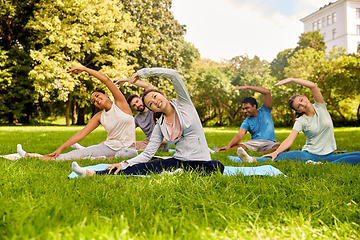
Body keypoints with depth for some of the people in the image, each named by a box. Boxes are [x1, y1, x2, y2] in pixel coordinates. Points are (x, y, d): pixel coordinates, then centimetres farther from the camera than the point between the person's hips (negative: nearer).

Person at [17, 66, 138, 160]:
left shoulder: (120, 103, -3)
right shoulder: (99, 117, 8)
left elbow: (106, 79, -13)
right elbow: (81, 133, 4)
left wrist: (84, 69, -10)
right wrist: (60, 148, -2)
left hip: (127, 148, -3)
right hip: (109, 147, 3)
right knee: (77, 154, -12)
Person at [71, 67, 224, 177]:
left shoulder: (183, 103, 1)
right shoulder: (160, 126, 8)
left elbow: (174, 74, -13)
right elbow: (148, 153, 3)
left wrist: (143, 72, -9)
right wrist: (124, 164, -11)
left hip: (200, 162, -2)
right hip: (179, 161, 2)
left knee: (217, 167, -38)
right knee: (143, 168, -19)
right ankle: (93, 174, -24)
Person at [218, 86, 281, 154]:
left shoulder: (264, 111, 8)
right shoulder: (246, 122, 10)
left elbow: (267, 92, -4)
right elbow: (240, 135, -8)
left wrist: (247, 87, -11)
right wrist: (229, 145, -29)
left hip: (269, 142, -1)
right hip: (254, 142, 1)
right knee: (237, 146, -28)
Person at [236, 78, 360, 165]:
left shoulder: (320, 107, 4)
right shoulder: (301, 121, -1)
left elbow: (313, 86, -13)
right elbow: (290, 139, -14)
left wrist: (292, 79, -18)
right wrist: (276, 152, -31)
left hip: (328, 155, 2)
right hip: (310, 154, -2)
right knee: (287, 156, -31)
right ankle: (252, 160, -47)